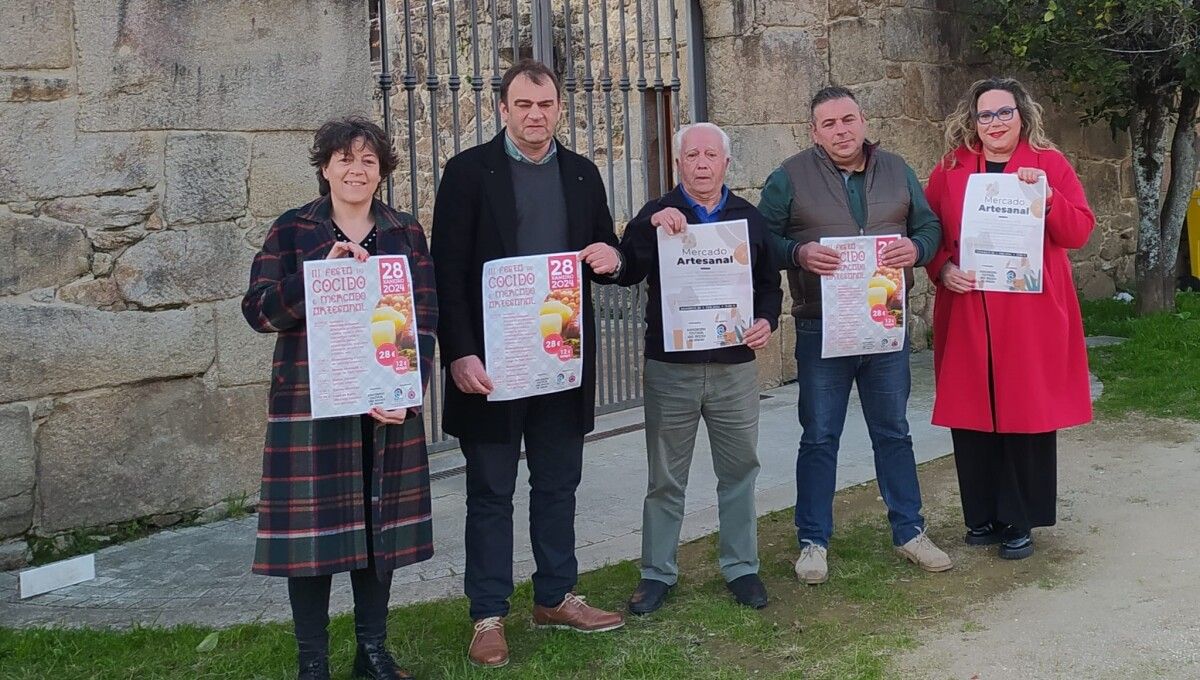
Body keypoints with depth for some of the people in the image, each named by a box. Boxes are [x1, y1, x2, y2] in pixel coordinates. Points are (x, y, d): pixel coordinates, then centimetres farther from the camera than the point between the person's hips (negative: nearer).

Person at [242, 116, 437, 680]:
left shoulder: (406, 233, 10)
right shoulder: (291, 231, 3)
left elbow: (426, 318, 4)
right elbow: (259, 310, -6)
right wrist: (322, 272, -19)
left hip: (387, 405, 3)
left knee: (379, 523, 9)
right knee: (314, 525, 0)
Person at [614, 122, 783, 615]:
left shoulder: (750, 218, 9)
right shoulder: (656, 215, 1)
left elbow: (769, 283, 13)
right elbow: (626, 273, -12)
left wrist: (766, 320, -6)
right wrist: (651, 228, -27)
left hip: (735, 366, 2)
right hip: (669, 367, -2)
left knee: (739, 471, 9)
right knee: (666, 478, 7)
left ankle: (741, 567, 23)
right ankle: (657, 572, 19)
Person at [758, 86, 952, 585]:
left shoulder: (896, 171, 7)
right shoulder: (791, 177, -4)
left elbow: (929, 226, 10)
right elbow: (764, 239, -5)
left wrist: (916, 248, -12)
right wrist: (799, 253, -24)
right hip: (820, 332, -3)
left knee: (893, 432, 13)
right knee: (819, 438, 6)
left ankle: (909, 531, 26)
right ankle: (813, 541, 17)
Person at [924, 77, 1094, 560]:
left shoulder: (1048, 163, 4)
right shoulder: (950, 169, 8)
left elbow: (1080, 231, -1)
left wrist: (1047, 195, -17)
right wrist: (942, 268, -10)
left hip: (1032, 318, -1)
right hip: (966, 316, 2)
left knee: (1027, 416, 1)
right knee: (971, 417, 4)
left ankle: (1019, 522, 15)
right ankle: (981, 517, 19)